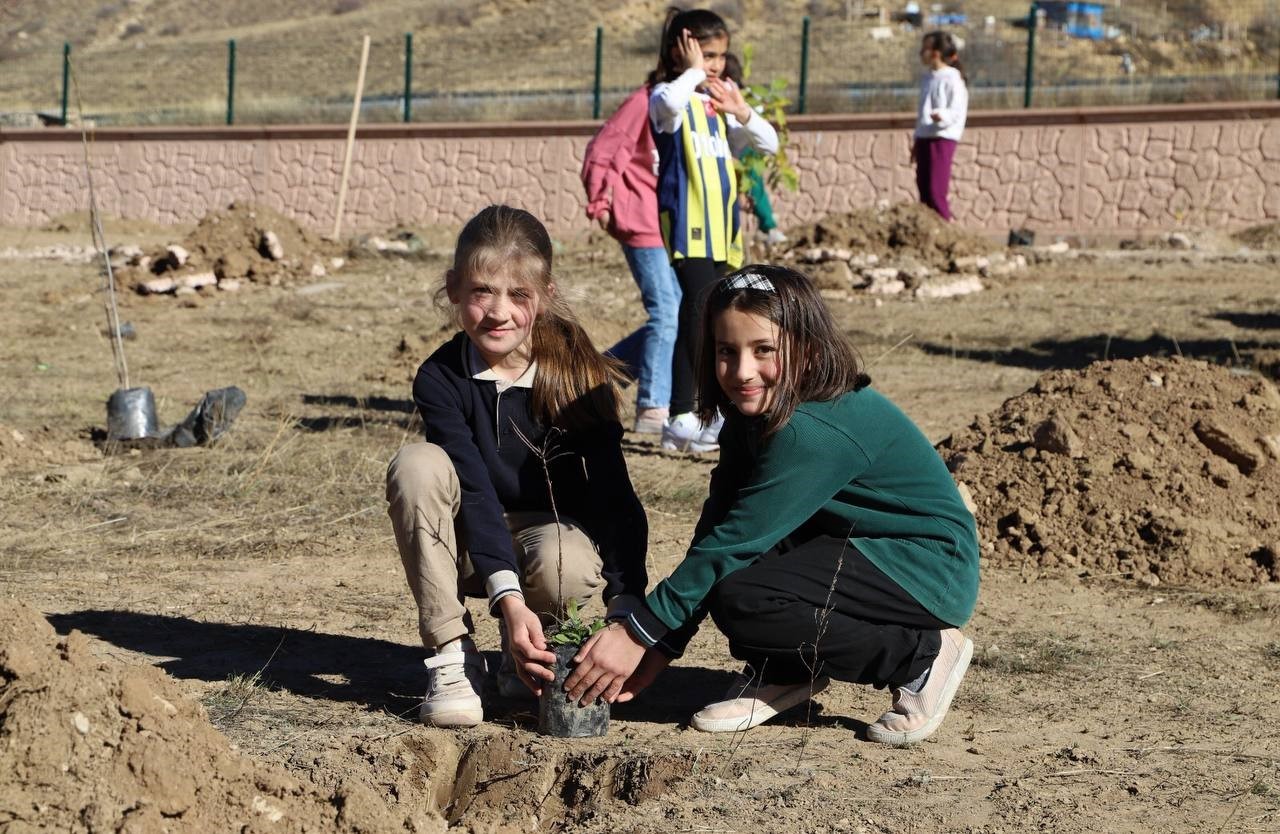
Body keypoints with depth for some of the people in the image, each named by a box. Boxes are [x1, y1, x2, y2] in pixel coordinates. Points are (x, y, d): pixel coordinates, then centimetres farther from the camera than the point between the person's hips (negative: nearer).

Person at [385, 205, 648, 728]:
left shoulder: (578, 376, -15)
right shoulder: (441, 379, -15)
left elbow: (613, 494, -19)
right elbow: (475, 490, -25)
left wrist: (626, 612, -30)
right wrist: (508, 599, -38)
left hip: (556, 531, -1)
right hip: (472, 548, 1)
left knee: (566, 566, -37)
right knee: (416, 465, -28)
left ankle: (525, 658, 0)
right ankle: (450, 654, -20)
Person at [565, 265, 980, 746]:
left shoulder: (817, 431, -27)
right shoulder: (753, 417, 1)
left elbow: (734, 543, -26)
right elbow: (716, 529, -1)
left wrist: (638, 633, -21)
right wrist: (659, 649, -8)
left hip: (931, 571, -9)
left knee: (740, 601, -25)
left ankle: (922, 658, -8)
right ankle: (785, 672, 6)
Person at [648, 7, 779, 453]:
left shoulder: (717, 103, 16)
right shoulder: (668, 97, -6)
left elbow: (768, 143, 14)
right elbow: (671, 103, -34)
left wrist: (741, 111, -3)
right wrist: (694, 72, -17)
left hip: (720, 226, 8)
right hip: (687, 222, -8)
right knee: (698, 312, -13)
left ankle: (684, 419, 16)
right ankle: (683, 419, -13)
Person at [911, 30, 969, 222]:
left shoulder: (952, 78, -10)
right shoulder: (928, 78, 15)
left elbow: (957, 111, -16)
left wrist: (942, 115, -37)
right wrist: (916, 141, 23)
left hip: (942, 138, -8)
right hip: (924, 138, 8)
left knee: (936, 191, -11)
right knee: (924, 190, 8)